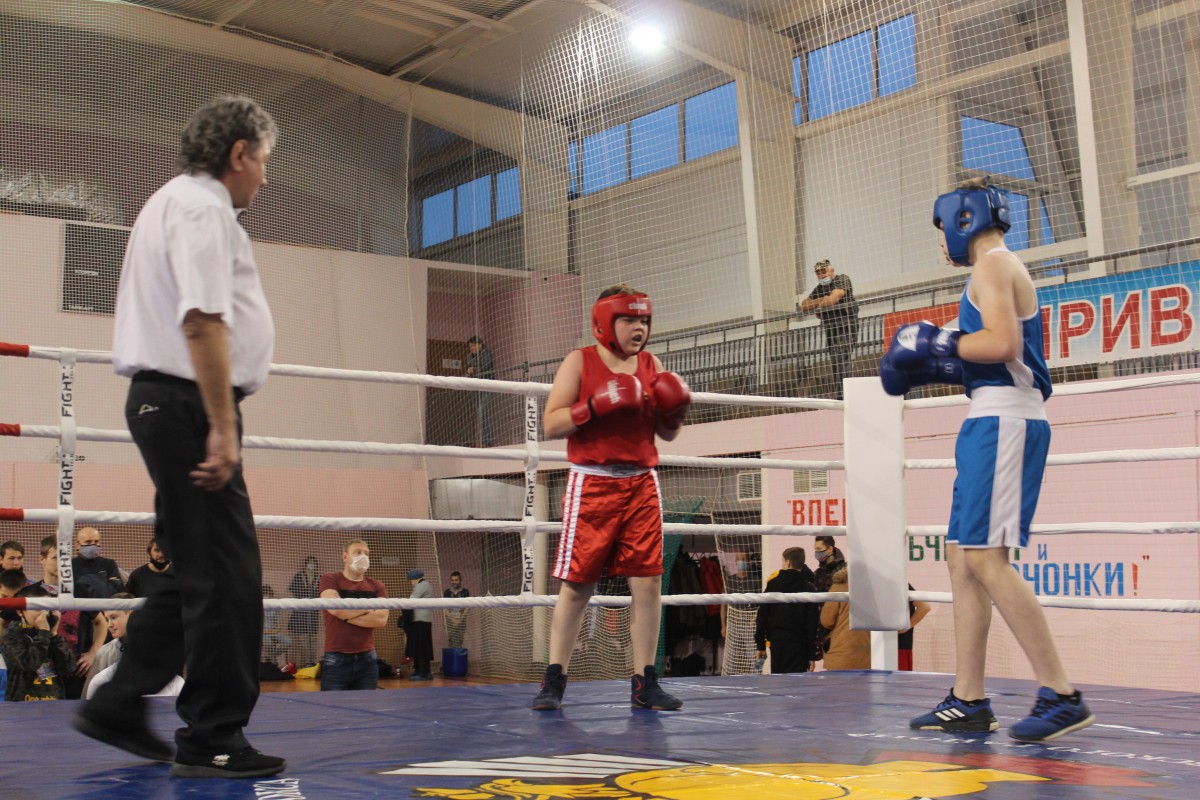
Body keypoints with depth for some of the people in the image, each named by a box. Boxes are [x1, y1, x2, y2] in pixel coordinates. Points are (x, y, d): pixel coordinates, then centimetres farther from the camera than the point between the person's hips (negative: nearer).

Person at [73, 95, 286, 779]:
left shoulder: (173, 202, 22)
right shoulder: (202, 209, -11)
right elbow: (202, 322, -22)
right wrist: (223, 428, -23)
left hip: (161, 396, 11)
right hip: (189, 404, -11)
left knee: (198, 571, 15)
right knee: (226, 574, -6)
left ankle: (119, 706, 20)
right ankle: (213, 741, 1)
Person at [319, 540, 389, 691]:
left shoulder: (377, 587, 9)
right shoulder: (330, 580, 1)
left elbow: (381, 619, -6)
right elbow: (336, 609, -17)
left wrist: (347, 616, -10)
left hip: (367, 659, 3)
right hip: (336, 659, -3)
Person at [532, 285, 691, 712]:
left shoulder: (651, 365, 12)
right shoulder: (580, 362, 0)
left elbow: (667, 434, 17)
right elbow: (551, 424, -8)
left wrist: (675, 412, -5)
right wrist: (595, 406, -21)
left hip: (641, 485, 4)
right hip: (592, 484, -4)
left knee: (649, 582, -1)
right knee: (576, 585, -1)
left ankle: (645, 684, 7)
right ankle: (554, 681, 9)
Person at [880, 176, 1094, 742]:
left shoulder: (994, 264, -5)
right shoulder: (1005, 271, 26)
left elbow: (1003, 343, -20)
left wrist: (938, 344, -9)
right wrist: (942, 367, 19)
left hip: (1003, 421, -11)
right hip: (994, 423, 11)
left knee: (985, 557, -16)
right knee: (962, 556, 9)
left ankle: (1061, 696, -14)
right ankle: (968, 701, 11)